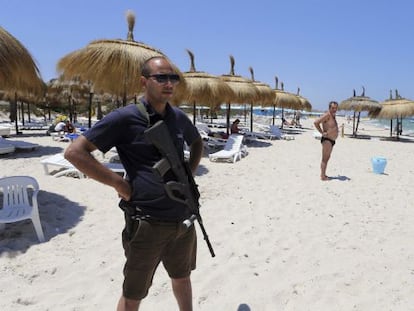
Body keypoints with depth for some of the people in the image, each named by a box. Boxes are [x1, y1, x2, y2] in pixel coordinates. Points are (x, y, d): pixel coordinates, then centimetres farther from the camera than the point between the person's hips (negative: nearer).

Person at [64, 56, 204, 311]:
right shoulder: (125, 118, -13)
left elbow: (197, 143, 26)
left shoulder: (179, 118, 5)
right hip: (147, 221, -5)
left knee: (182, 277, 26)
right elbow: (75, 152, -14)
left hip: (184, 219, 6)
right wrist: (119, 184, -17)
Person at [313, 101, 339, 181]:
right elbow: (316, 122, -24)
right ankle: (323, 176, -6)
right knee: (325, 158, -9)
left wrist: (336, 130, 17)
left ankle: (323, 174, 24)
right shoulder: (327, 115, -14)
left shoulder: (333, 116, 15)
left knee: (327, 158, 15)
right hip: (327, 139, -10)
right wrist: (322, 132, -20)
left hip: (332, 140, 10)